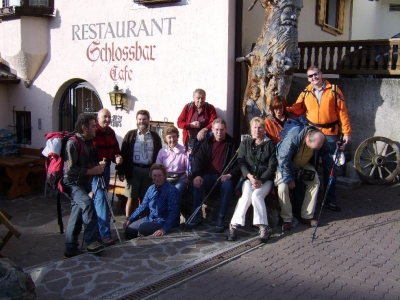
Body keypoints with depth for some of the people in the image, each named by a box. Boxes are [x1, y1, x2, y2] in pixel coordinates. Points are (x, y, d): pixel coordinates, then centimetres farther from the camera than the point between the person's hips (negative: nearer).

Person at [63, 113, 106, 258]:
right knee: (87, 203, -32)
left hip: (85, 183, 9)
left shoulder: (89, 142, 12)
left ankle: (71, 249, 19)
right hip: (73, 183, -9)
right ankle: (91, 241, -28)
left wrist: (98, 166, 6)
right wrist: (91, 171, -18)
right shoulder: (73, 143, -17)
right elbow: (70, 168, -24)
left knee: (77, 216, 11)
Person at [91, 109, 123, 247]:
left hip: (106, 168, 8)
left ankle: (96, 229, 29)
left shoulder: (111, 132, 9)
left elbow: (115, 149, 16)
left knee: (100, 198, 16)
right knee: (101, 198, -12)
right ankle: (104, 234, -10)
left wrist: (118, 158, -4)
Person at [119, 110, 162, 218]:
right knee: (131, 198, 3)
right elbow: (123, 153, 1)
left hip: (149, 171, 1)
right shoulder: (130, 135, 4)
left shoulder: (155, 136, 8)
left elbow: (159, 155, 8)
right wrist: (121, 171, -5)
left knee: (144, 198, 8)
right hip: (133, 170, -1)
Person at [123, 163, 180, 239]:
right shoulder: (151, 188, 4)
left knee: (142, 228, -28)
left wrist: (164, 229, -35)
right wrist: (129, 219, 5)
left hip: (164, 222, -7)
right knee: (129, 228, -5)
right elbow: (143, 206, 12)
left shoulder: (172, 190, -18)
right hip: (150, 219, 7)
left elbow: (173, 213, -24)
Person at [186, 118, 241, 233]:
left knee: (227, 186, -35)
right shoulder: (207, 143, 11)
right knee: (197, 184, -27)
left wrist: (230, 175, -19)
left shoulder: (232, 144, 4)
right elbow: (198, 159, 2)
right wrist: (197, 175, -17)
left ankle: (221, 219, -25)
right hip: (209, 175, 2)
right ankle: (197, 216, -14)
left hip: (225, 177, -2)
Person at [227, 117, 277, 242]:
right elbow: (241, 161, 3)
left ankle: (263, 227, -26)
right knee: (246, 196, -28)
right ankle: (233, 225, -25)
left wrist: (261, 180, -14)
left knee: (256, 195, -30)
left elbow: (272, 166, 0)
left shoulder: (270, 144, 9)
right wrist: (250, 176, -15)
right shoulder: (245, 143, 15)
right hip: (248, 177, 1)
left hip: (265, 179, -1)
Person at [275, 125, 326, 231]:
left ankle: (306, 216, 0)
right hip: (284, 164, -5)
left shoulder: (319, 139, -20)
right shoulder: (292, 138, -37)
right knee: (282, 188, -24)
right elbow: (283, 160, -28)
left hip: (303, 164, 5)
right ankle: (287, 219, -7)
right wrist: (289, 179, -22)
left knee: (315, 183, -11)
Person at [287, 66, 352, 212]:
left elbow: (342, 112, -2)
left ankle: (331, 200, 13)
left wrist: (346, 132, -6)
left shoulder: (334, 90, 0)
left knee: (329, 167, 4)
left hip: (330, 134, -2)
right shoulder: (305, 93, 7)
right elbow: (297, 109, 1)